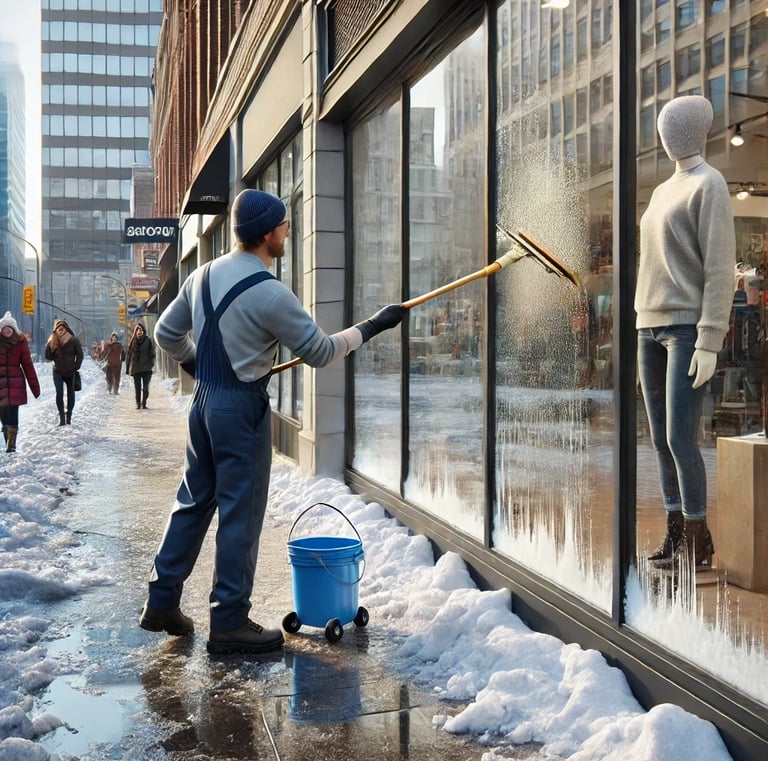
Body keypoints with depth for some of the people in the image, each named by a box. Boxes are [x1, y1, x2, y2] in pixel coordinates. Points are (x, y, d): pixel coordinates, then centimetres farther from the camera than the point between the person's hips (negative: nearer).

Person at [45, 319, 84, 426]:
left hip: (70, 372, -1)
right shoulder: (53, 342, 1)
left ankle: (69, 416, 19)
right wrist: (49, 345, -11)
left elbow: (80, 355, -2)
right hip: (58, 372, 1)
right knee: (59, 394, -12)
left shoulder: (73, 340, -6)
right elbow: (48, 357, 1)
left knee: (70, 394, 8)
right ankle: (62, 417, -7)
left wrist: (76, 367, -9)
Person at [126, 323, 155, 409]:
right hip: (135, 368, 2)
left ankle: (143, 404, -2)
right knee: (137, 387, 6)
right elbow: (129, 355, 8)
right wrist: (128, 368, 4)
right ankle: (138, 404, 13)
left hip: (146, 369, -2)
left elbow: (152, 354, 2)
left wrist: (149, 365, -7)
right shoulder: (133, 342, 6)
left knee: (145, 387, -8)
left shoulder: (148, 341, 1)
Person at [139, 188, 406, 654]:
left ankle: (162, 603, 25)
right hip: (242, 407, -8)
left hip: (204, 400, 8)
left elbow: (166, 333, 16)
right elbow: (320, 352, -13)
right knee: (240, 515, 0)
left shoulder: (204, 276, 6)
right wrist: (372, 327, -3)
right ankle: (230, 624, 7)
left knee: (194, 502, 17)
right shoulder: (269, 293, -18)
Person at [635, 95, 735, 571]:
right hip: (651, 327, 8)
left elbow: (721, 268, -12)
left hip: (688, 330, -8)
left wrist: (710, 341, -18)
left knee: (680, 439, -11)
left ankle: (699, 542, -1)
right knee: (661, 439, 7)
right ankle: (676, 534, 14)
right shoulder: (663, 192, 20)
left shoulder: (709, 185, -5)